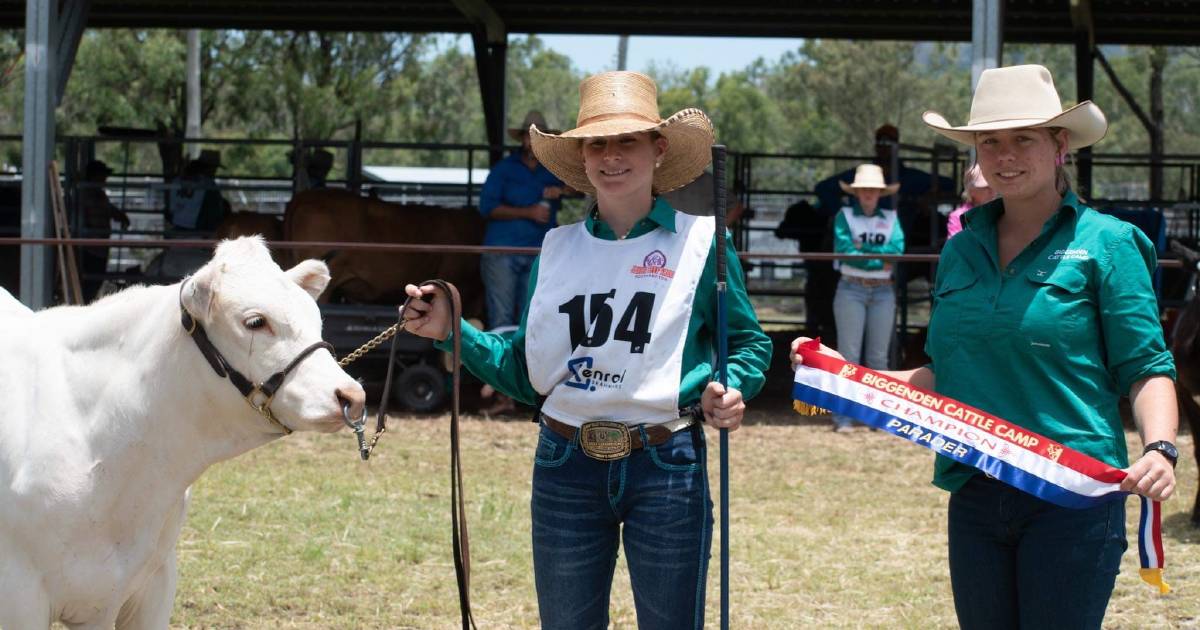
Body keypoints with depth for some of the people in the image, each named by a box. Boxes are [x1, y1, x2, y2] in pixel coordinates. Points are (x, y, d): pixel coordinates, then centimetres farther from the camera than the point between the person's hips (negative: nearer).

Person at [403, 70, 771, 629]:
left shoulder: (701, 241, -2)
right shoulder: (558, 248, 8)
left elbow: (748, 343, 4)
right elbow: (524, 371, 12)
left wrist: (730, 391, -16)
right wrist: (453, 331, 0)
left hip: (667, 464, -3)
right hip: (565, 466, 3)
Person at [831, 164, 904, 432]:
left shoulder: (890, 218, 10)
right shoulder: (845, 216, 3)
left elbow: (897, 249, -5)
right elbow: (845, 251, -11)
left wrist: (864, 248, -11)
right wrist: (879, 258, -10)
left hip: (883, 292, 3)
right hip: (851, 289, -3)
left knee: (879, 356, 6)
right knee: (849, 354, -5)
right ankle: (843, 416, -5)